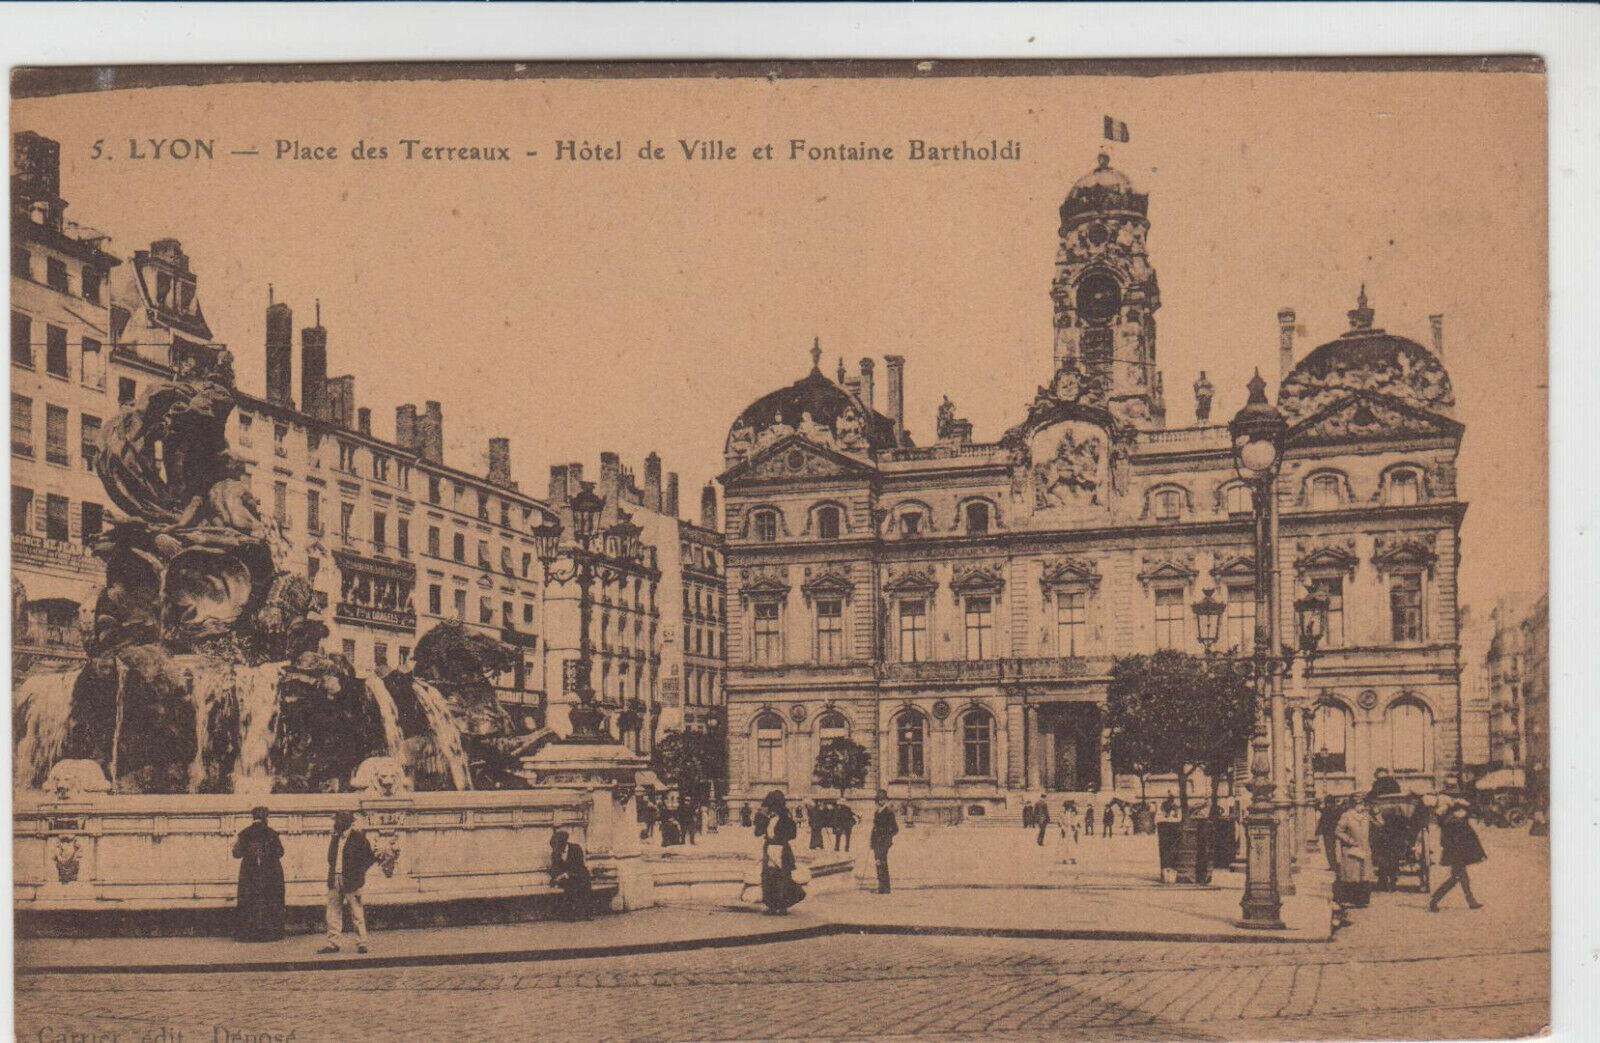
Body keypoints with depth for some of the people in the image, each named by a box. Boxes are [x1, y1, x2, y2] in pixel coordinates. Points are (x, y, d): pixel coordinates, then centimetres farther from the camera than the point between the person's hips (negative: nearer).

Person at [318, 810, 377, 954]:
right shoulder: (335, 838, 14)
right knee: (333, 913, 5)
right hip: (335, 880, 6)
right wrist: (333, 870, 10)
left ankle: (361, 944, 3)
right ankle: (332, 943, 11)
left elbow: (370, 857, -3)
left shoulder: (358, 837, -4)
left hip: (351, 881, -6)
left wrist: (358, 871, -7)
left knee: (357, 913, -2)